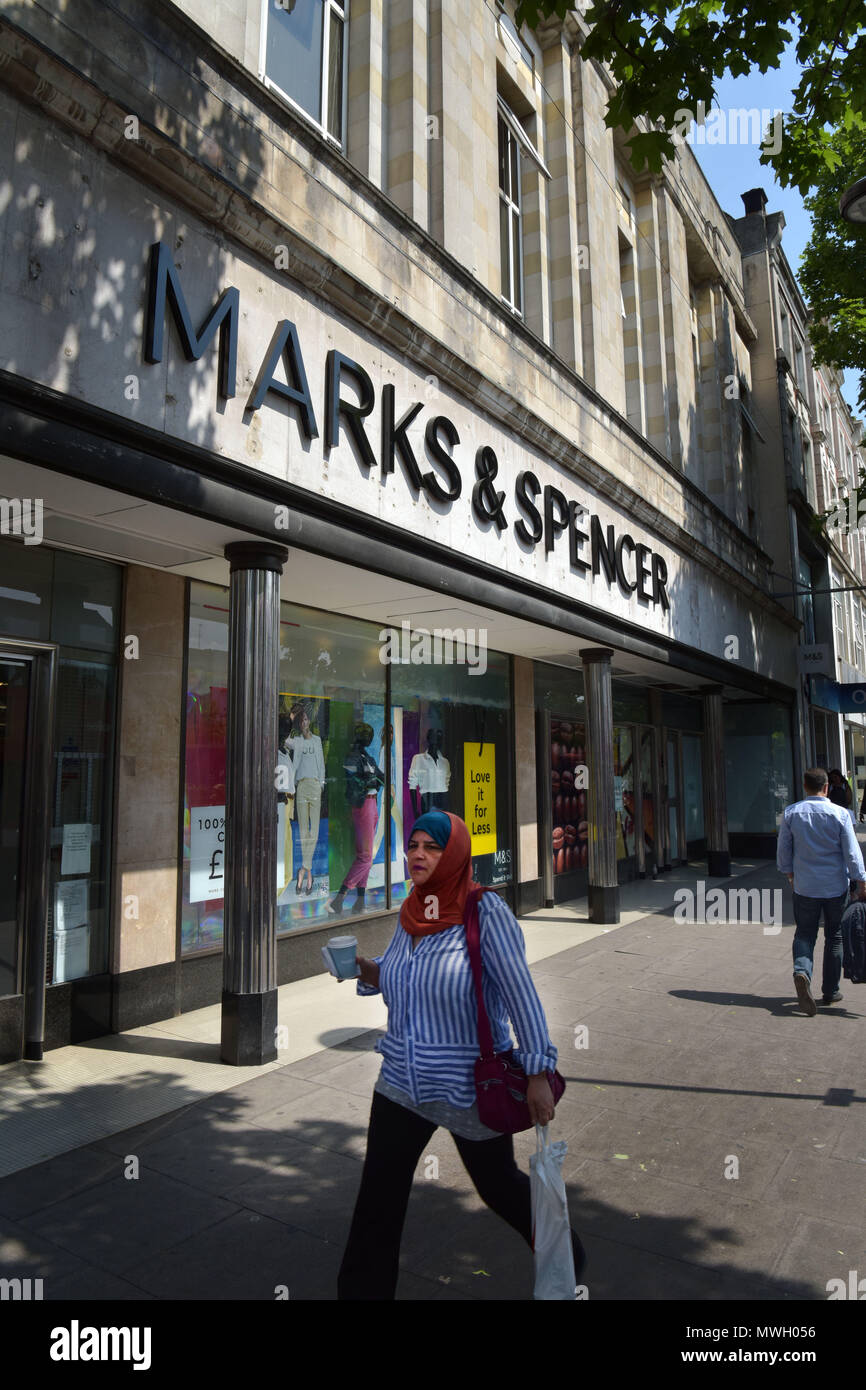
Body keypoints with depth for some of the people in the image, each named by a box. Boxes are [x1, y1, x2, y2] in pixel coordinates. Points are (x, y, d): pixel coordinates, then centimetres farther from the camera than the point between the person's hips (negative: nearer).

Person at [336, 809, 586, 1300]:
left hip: (471, 1090, -4)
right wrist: (368, 971, -6)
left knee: (498, 1185, 20)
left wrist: (539, 1071, -21)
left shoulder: (486, 911, -19)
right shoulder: (410, 914, 0)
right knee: (376, 1207, 6)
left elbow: (520, 993, -20)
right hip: (402, 1084, 5)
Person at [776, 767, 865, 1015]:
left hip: (805, 886, 1)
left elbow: (783, 850, 3)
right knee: (834, 937, 13)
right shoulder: (840, 814, -10)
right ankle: (830, 992, 19)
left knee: (804, 934, 11)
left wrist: (789, 873, 18)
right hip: (836, 886, -1)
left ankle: (802, 971, -17)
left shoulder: (791, 813, -5)